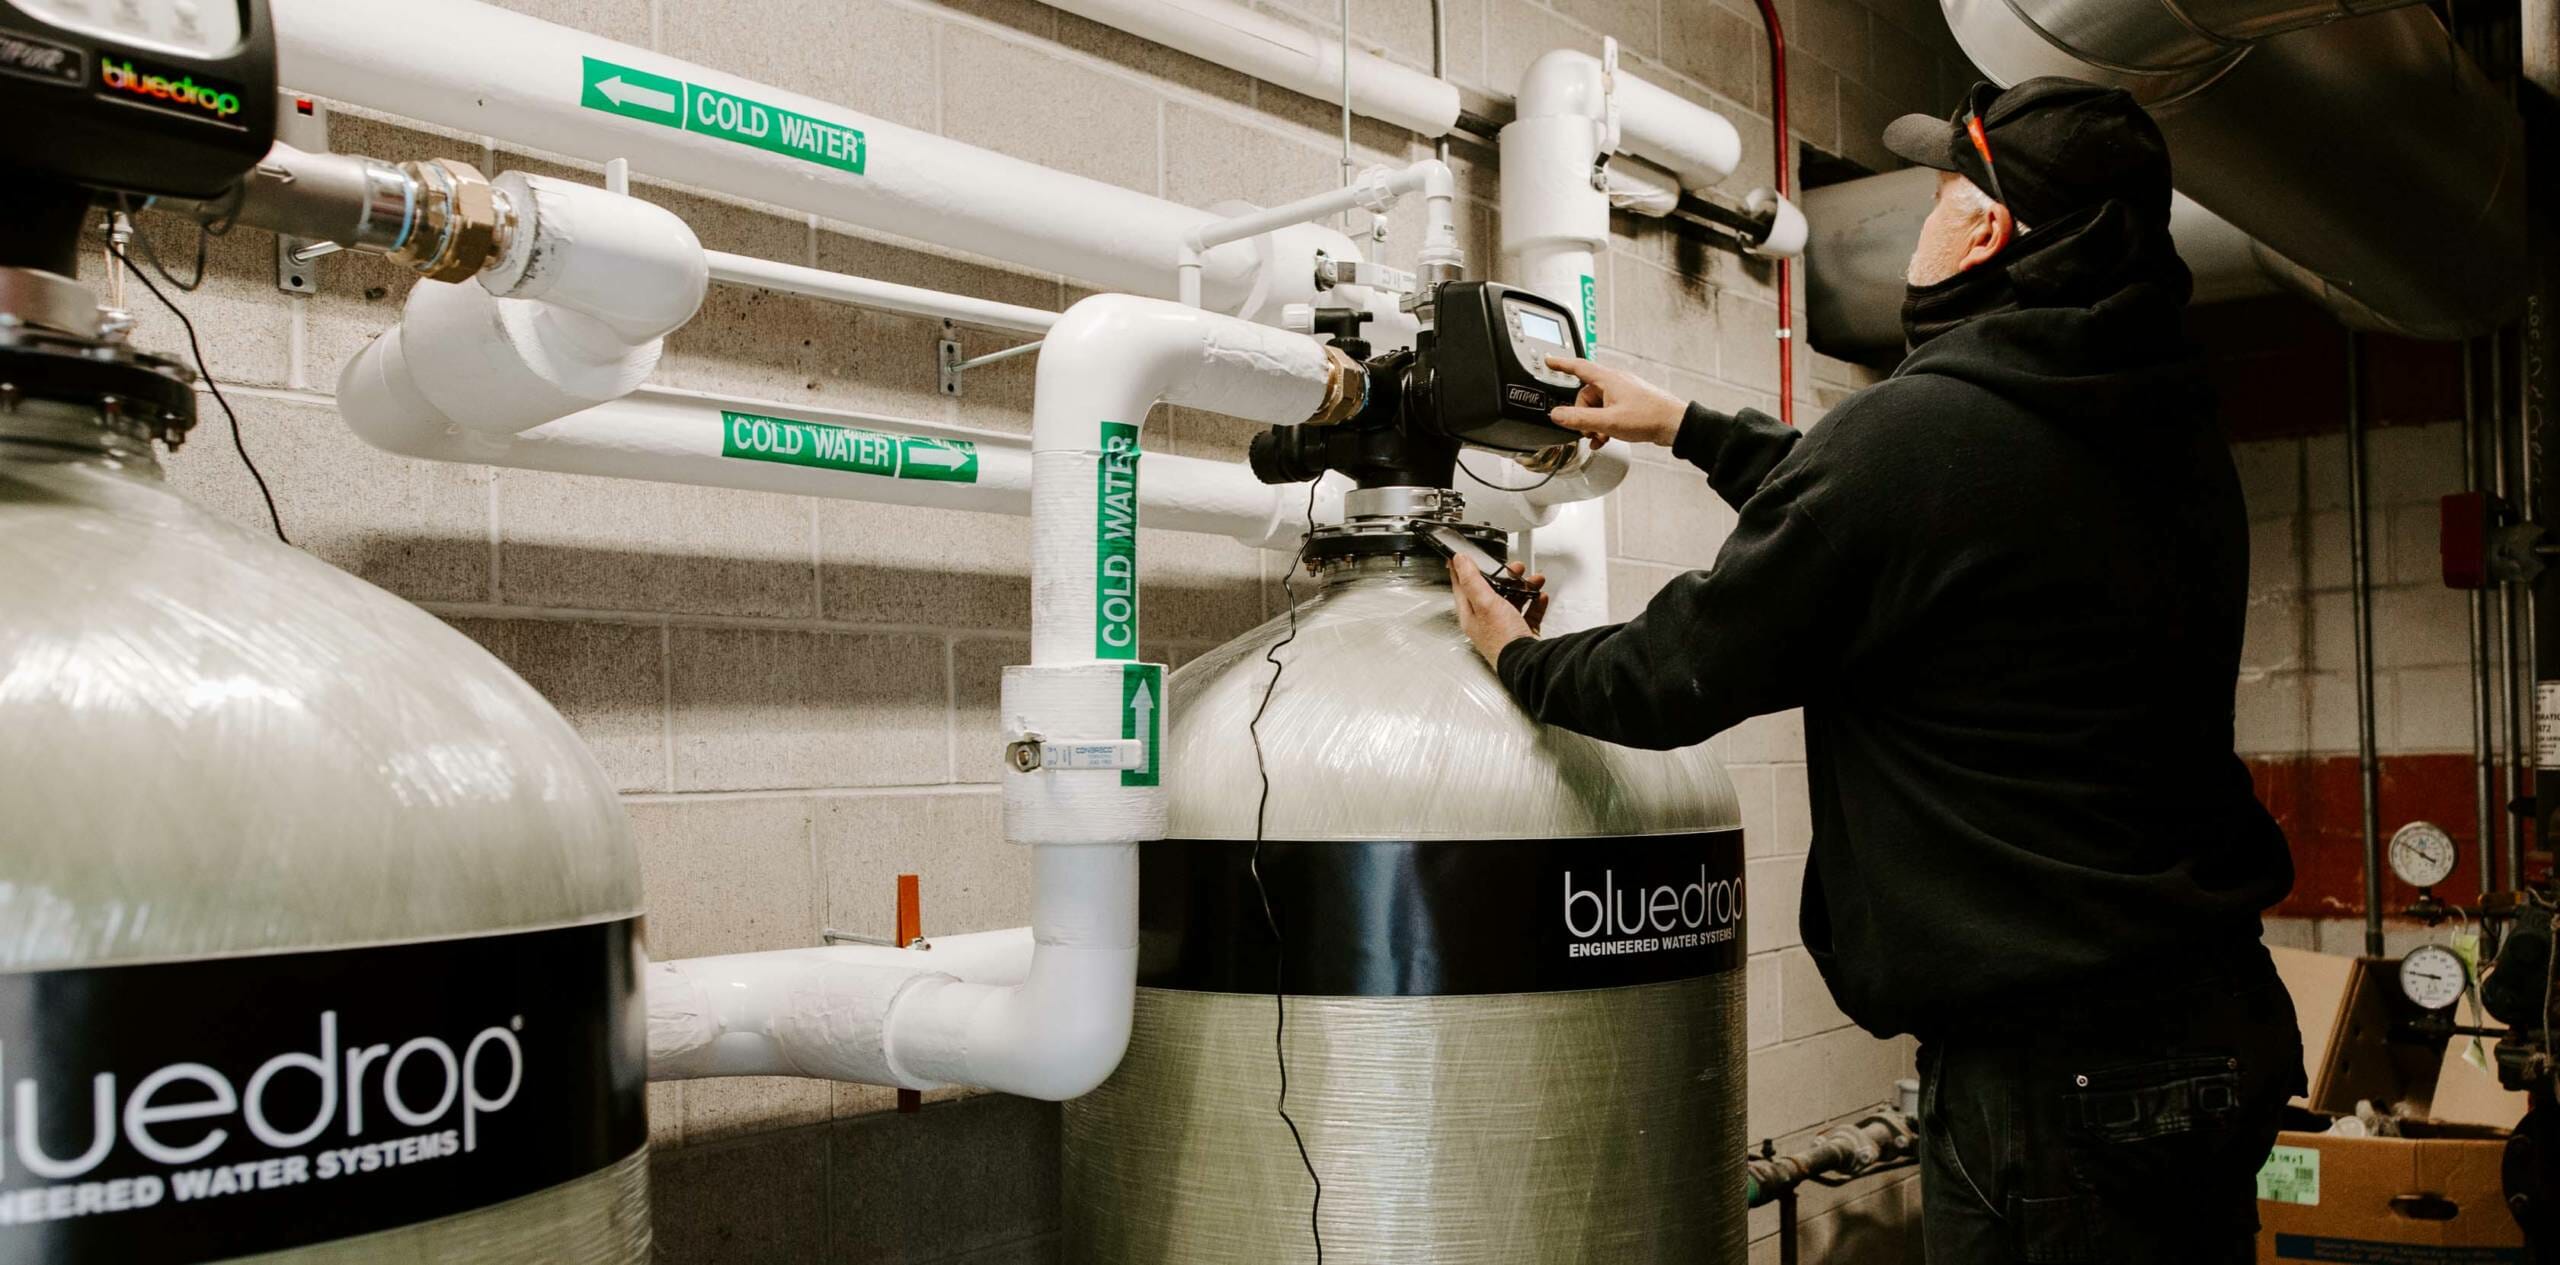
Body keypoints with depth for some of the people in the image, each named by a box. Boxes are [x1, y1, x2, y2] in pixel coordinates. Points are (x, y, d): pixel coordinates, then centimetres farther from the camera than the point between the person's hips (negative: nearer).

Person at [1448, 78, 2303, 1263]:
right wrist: (1688, 427, 28)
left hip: (2049, 1067, -9)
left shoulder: (1913, 429, -20)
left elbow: (1681, 676, -10)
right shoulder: (2175, 429, 8)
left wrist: (1521, 657, 10)